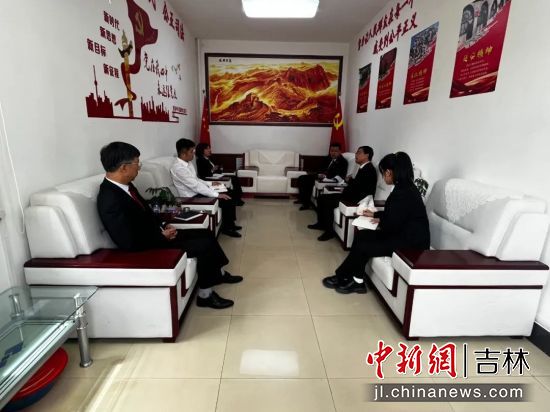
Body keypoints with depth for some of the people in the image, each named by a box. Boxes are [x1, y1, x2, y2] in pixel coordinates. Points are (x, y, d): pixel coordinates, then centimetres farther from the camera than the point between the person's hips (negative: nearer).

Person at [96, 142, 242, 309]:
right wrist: (162, 236, -16)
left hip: (155, 234, 9)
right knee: (205, 244, -14)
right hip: (150, 247, -9)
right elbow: (131, 244, -28)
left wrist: (163, 227, -1)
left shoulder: (123, 185, 1)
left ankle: (218, 273, 30)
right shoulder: (111, 201, -28)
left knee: (206, 234, 11)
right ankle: (205, 294, 4)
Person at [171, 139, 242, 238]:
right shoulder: (178, 168, -24)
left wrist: (210, 184, 9)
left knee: (228, 196, 2)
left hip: (198, 191, 9)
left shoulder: (188, 163, 6)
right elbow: (195, 186, -27)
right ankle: (226, 228, 1)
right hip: (192, 197, -9)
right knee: (226, 201, -17)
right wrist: (217, 194, -26)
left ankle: (230, 224, 13)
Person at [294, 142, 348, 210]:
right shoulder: (329, 158, 10)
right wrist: (320, 174, -7)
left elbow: (341, 176, -20)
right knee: (302, 178, -1)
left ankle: (306, 203, -15)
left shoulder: (343, 162, -12)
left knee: (309, 181, -26)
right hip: (323, 175, 9)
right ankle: (302, 198, 6)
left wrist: (326, 175, -28)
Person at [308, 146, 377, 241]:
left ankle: (329, 231, -14)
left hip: (359, 199, -10)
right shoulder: (363, 168, 16)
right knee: (322, 198, 5)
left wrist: (349, 180, -6)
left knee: (328, 202, -25)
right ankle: (321, 223, 15)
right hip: (353, 195, 10)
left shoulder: (369, 169, -15)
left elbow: (358, 186, -24)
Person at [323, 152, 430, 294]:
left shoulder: (403, 193, -24)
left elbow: (392, 225, -22)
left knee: (362, 246, -8)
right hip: (405, 234, 9)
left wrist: (380, 221, -2)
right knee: (361, 236, 3)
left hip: (411, 242, -9)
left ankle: (342, 277, 14)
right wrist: (375, 214, 26)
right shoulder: (405, 187, 7)